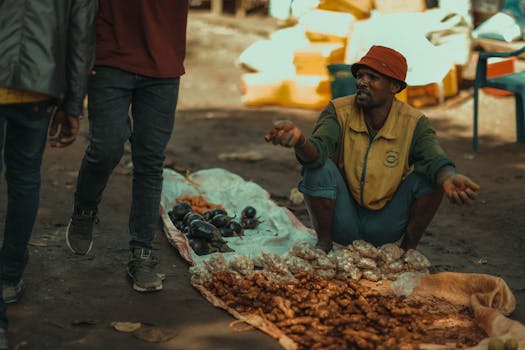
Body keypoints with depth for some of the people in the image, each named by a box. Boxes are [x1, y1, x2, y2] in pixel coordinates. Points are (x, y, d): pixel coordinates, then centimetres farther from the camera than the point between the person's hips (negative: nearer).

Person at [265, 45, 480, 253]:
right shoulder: (339, 112, -13)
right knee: (320, 167, -28)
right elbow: (317, 151, -31)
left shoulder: (414, 124, -12)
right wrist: (299, 140, -56)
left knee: (431, 176, -21)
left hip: (384, 227, 1)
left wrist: (449, 178, -55)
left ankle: (409, 248, 0)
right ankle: (323, 243, -5)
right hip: (344, 222, 0)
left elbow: (436, 160, -30)